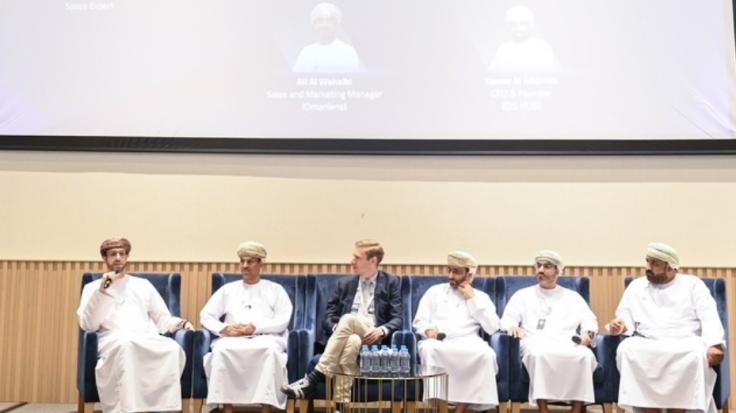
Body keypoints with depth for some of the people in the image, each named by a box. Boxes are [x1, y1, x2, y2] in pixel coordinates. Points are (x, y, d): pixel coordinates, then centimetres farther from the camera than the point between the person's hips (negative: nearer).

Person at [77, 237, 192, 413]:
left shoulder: (143, 284, 27)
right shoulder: (92, 287, 19)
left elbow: (163, 320, 23)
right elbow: (88, 325, 3)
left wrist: (180, 323, 1)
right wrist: (102, 291, -6)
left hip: (148, 341, 2)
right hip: (113, 342, -2)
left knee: (172, 348, -33)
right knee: (125, 344, -40)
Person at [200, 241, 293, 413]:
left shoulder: (275, 289, 15)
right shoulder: (228, 289, 20)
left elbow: (283, 321, 1)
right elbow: (206, 315, 13)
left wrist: (255, 328, -13)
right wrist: (224, 329, -8)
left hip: (265, 338, -1)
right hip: (233, 339, 2)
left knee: (271, 350, -37)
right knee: (222, 349, -33)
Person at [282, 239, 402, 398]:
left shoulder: (391, 282, 11)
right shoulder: (344, 283, 19)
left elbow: (397, 319, 2)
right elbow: (328, 317, 13)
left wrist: (381, 330, -20)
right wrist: (337, 329, -11)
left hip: (374, 340, -2)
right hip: (346, 338, 2)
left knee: (348, 319, -34)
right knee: (352, 341, -37)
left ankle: (314, 377, -38)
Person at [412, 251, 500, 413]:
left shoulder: (481, 296, 17)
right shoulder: (435, 291, 19)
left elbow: (492, 328, 4)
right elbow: (419, 322, 15)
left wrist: (472, 300, 2)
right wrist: (428, 329, -8)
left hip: (468, 345, 0)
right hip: (439, 344, 0)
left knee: (485, 354, -34)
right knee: (428, 348, -35)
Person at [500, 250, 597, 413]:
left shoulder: (573, 297, 25)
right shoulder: (523, 295, 20)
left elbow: (589, 320, 18)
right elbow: (507, 319, 10)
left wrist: (588, 333, -6)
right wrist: (512, 326, -15)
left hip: (567, 344, 2)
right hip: (536, 343, -1)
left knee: (585, 355, -32)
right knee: (539, 354, -38)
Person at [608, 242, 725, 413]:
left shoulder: (692, 284, 13)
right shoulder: (636, 286, 19)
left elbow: (709, 317, 1)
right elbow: (626, 317, 16)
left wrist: (714, 344, -18)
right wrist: (620, 325, -10)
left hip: (686, 343, -1)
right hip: (647, 344, 2)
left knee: (696, 354, -36)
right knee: (627, 349, -32)